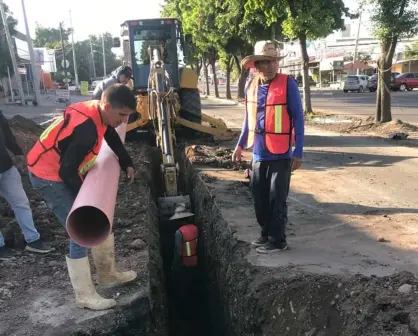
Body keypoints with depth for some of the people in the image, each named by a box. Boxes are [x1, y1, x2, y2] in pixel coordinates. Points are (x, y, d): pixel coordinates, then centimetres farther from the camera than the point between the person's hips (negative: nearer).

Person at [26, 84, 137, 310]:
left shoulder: (98, 113, -5)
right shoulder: (86, 129, -34)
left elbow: (112, 138, 15)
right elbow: (67, 171, -29)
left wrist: (127, 164, 20)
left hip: (68, 172, 10)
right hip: (48, 176, -10)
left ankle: (107, 274, 30)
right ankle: (85, 296, 6)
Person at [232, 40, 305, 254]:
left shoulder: (288, 84, -10)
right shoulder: (250, 86, 5)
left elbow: (297, 119, -8)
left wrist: (298, 152, -11)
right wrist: (241, 144, 19)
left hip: (280, 154, -5)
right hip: (258, 153, 5)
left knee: (277, 199, 4)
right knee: (259, 198, 13)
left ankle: (277, 240, 18)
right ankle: (266, 234, 31)